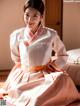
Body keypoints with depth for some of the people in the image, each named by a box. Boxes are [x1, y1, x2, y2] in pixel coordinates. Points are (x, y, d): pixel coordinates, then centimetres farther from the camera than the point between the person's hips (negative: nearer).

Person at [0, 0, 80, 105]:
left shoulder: (51, 34, -6)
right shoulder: (17, 35, -3)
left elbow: (62, 55, 10)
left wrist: (52, 64, -3)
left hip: (46, 75, 0)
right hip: (23, 76, 1)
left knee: (62, 79, -28)